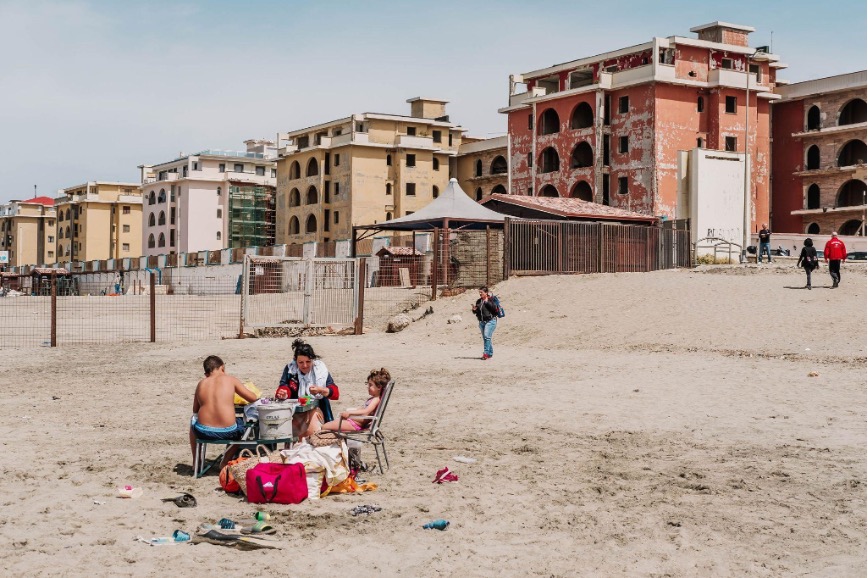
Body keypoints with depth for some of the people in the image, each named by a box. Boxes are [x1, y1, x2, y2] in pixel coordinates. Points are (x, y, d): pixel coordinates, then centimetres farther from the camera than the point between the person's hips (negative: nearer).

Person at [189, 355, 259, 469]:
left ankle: (196, 462, 43)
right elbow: (253, 398, 7)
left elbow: (195, 410, 20)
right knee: (244, 423, 31)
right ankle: (225, 461, 31)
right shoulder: (231, 380, 4)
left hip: (203, 432, 3)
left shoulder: (201, 383, 11)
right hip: (227, 432, -3)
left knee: (193, 419, 38)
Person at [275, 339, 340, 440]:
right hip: (296, 411, 1)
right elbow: (283, 387, -10)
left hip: (316, 409, -1)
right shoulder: (290, 369, 0)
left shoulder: (320, 369, -2)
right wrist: (283, 394, -35)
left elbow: (335, 393, -7)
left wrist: (320, 390, -28)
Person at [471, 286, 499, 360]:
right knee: (485, 338, 11)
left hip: (490, 321, -8)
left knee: (487, 336, -20)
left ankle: (486, 353, -20)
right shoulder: (478, 301, 12)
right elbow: (477, 311, 20)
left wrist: (487, 302, -22)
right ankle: (490, 353, 22)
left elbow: (494, 308, -21)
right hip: (482, 322, 8)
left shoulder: (491, 299, -7)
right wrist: (474, 310, -2)